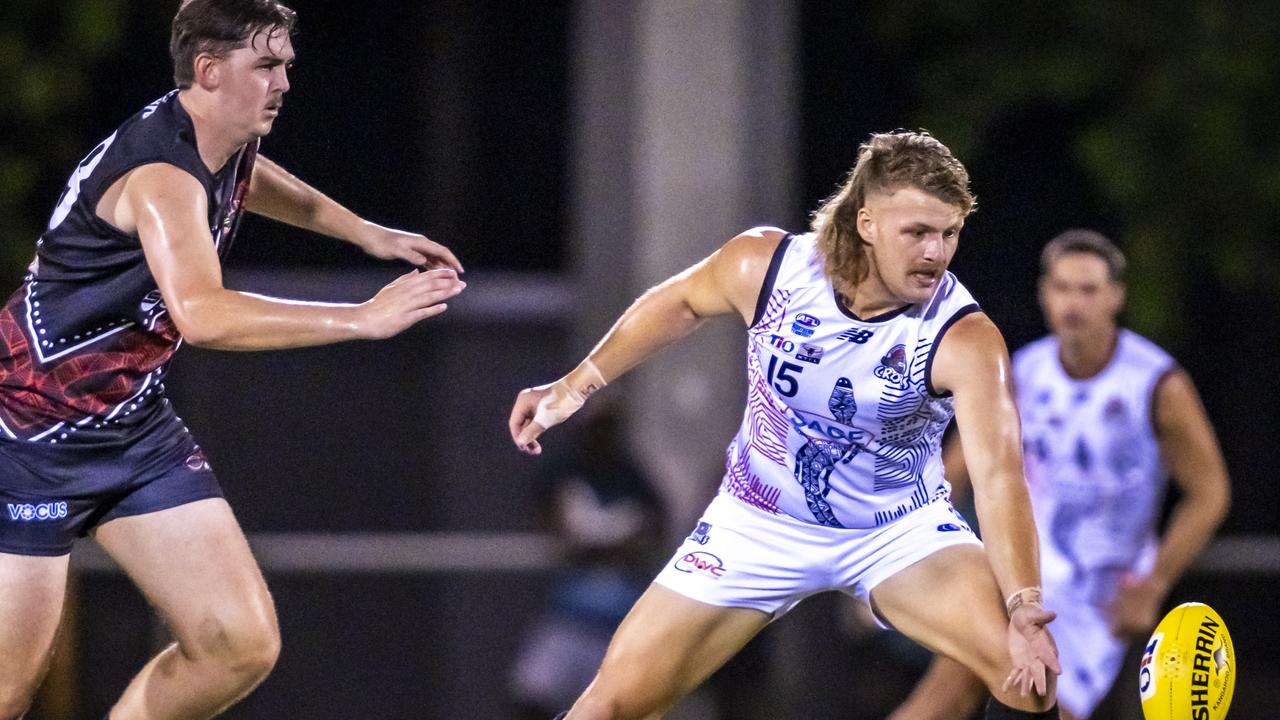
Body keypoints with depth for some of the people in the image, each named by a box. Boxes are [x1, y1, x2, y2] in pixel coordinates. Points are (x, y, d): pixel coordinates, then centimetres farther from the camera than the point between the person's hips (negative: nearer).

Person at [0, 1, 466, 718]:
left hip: (136, 422, 9)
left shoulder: (228, 148, 4)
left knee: (243, 647, -3)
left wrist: (365, 232, 31)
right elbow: (202, 314, -42)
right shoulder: (162, 176, -25)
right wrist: (364, 318, -41)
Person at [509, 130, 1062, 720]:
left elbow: (999, 475, -41)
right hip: (760, 526, 2)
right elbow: (682, 301, 4)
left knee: (1030, 671, -26)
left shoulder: (965, 342, -28)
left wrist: (1024, 606, -55)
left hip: (900, 532, -2)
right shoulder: (765, 266, -20)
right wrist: (576, 386, 9)